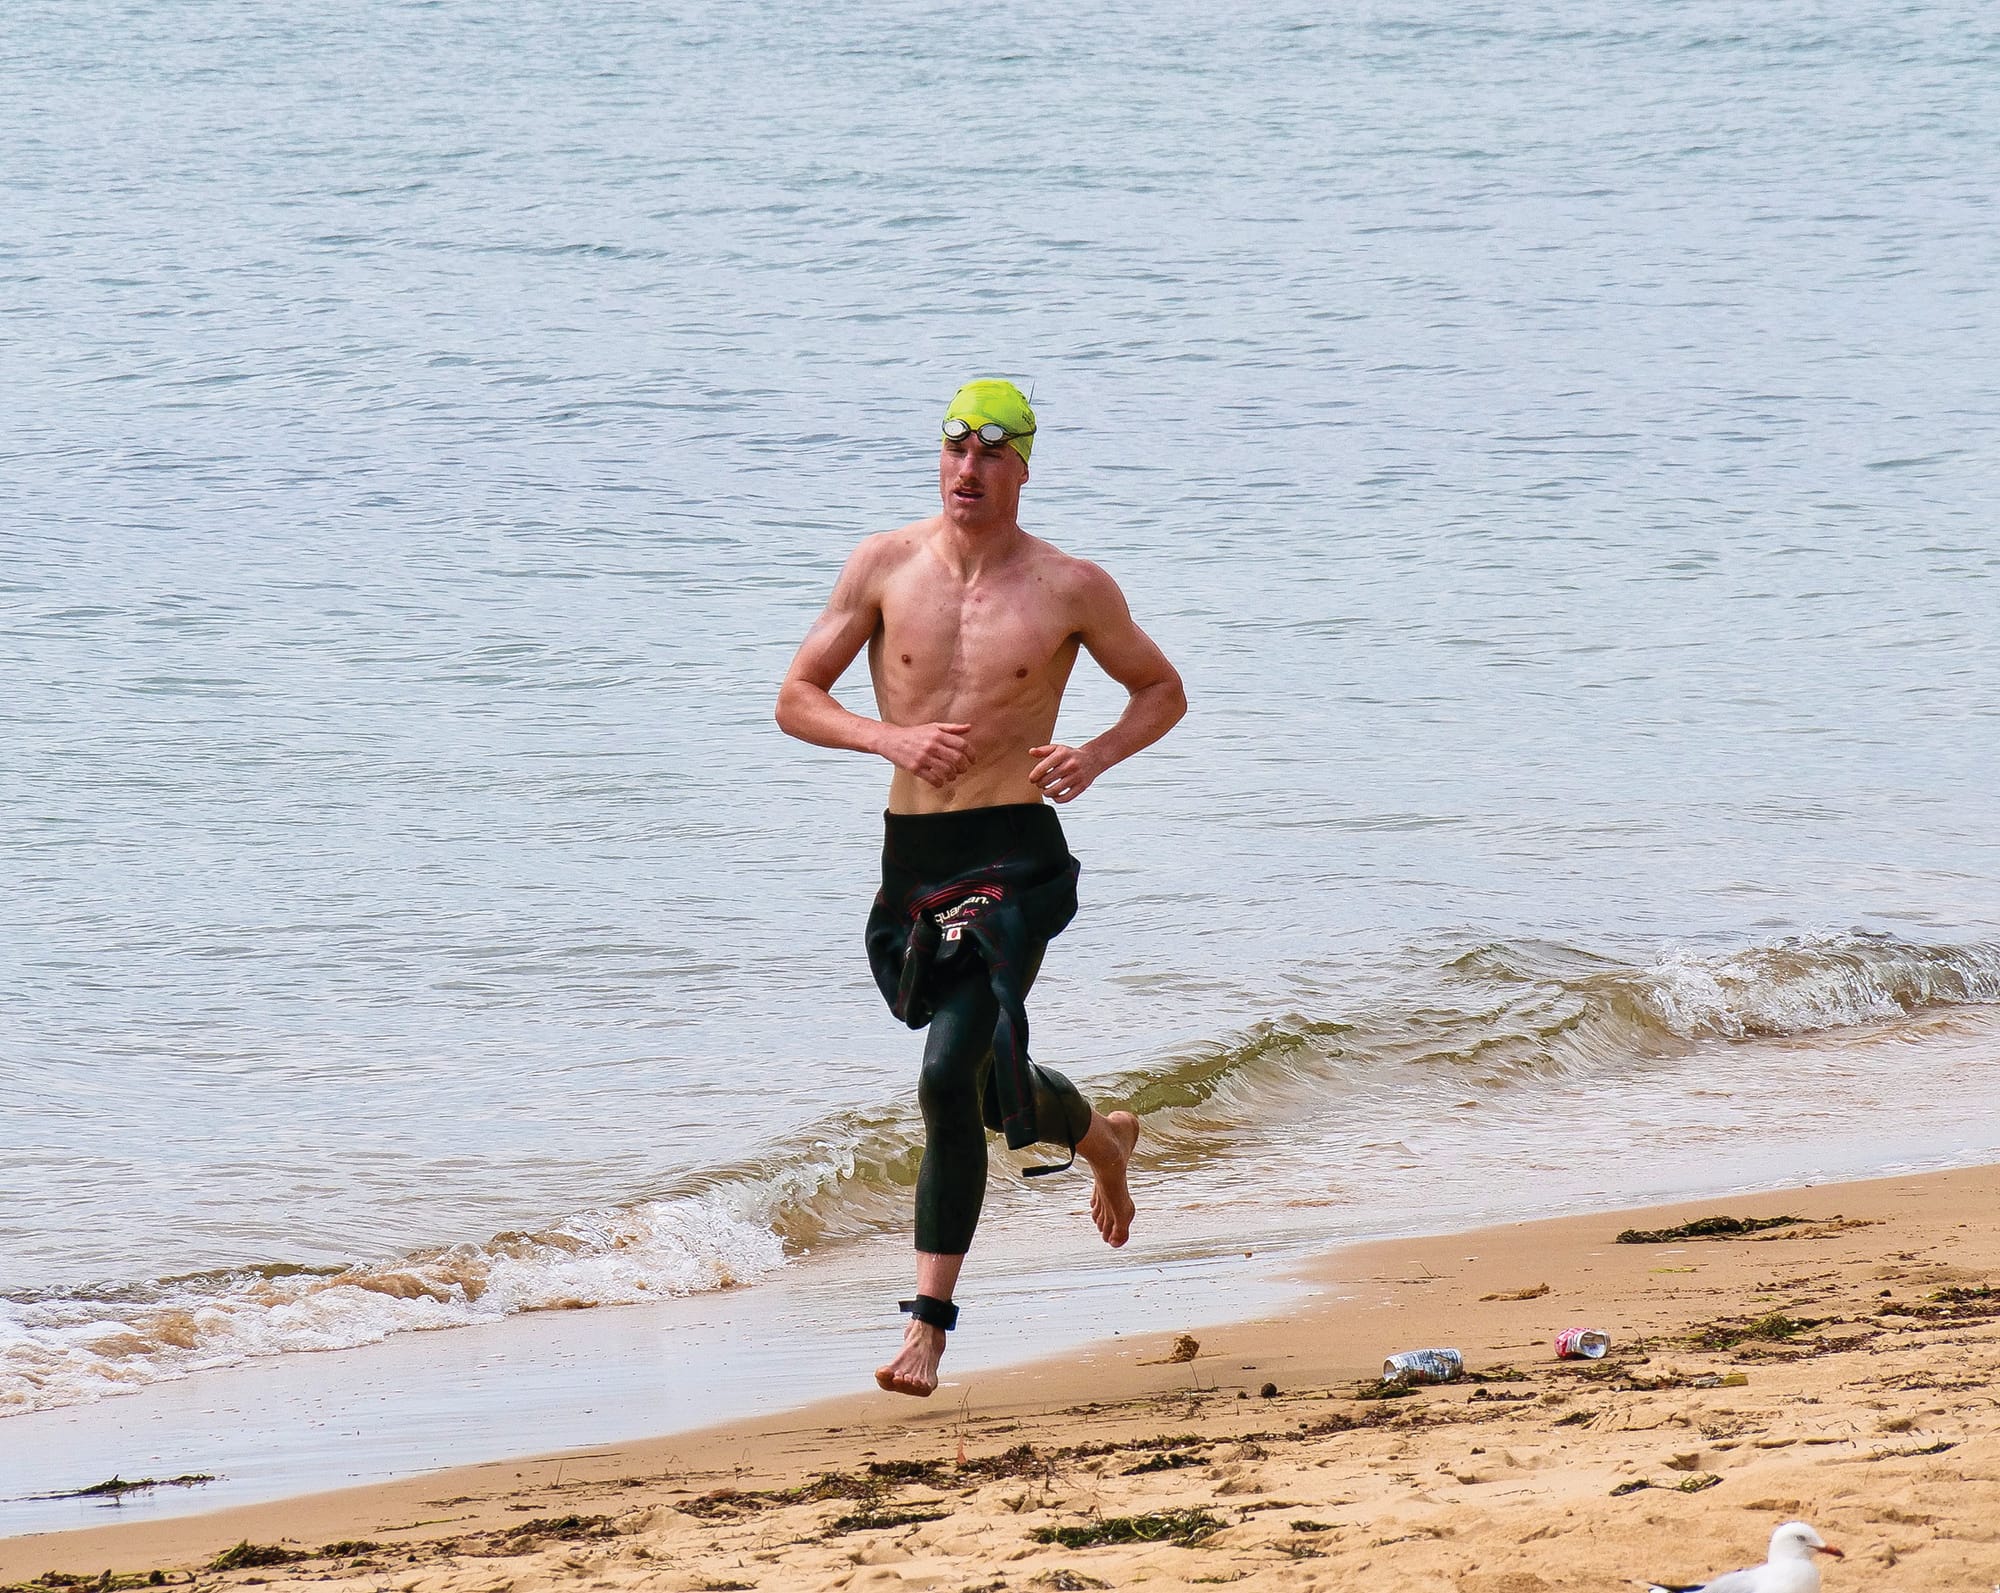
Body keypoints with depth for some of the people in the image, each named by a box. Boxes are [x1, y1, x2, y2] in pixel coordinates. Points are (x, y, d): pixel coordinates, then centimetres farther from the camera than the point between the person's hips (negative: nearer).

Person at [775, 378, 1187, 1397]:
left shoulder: (1070, 589, -2)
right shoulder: (886, 566, 2)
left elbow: (1162, 690, 12)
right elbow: (796, 700, 4)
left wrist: (1097, 756, -8)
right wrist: (891, 738, -15)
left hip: (1013, 859, -4)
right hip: (910, 855, 4)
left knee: (951, 1076, -19)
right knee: (988, 1080, 19)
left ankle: (928, 1323, -13)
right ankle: (1103, 1140, 54)